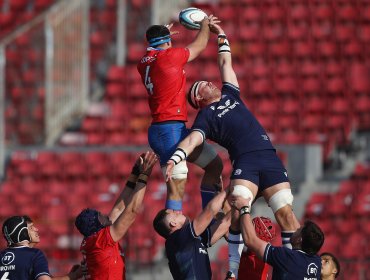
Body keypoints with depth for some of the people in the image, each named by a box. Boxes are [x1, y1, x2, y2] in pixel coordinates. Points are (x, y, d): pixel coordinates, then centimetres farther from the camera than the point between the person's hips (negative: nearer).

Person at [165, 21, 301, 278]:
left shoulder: (230, 94, 28)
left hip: (270, 158, 5)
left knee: (286, 212, -7)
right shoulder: (205, 116, 12)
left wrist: (221, 35, 36)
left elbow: (225, 63, 38)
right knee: (238, 213, -22)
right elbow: (192, 140, -4)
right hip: (245, 162, -4)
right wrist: (173, 160, -21)